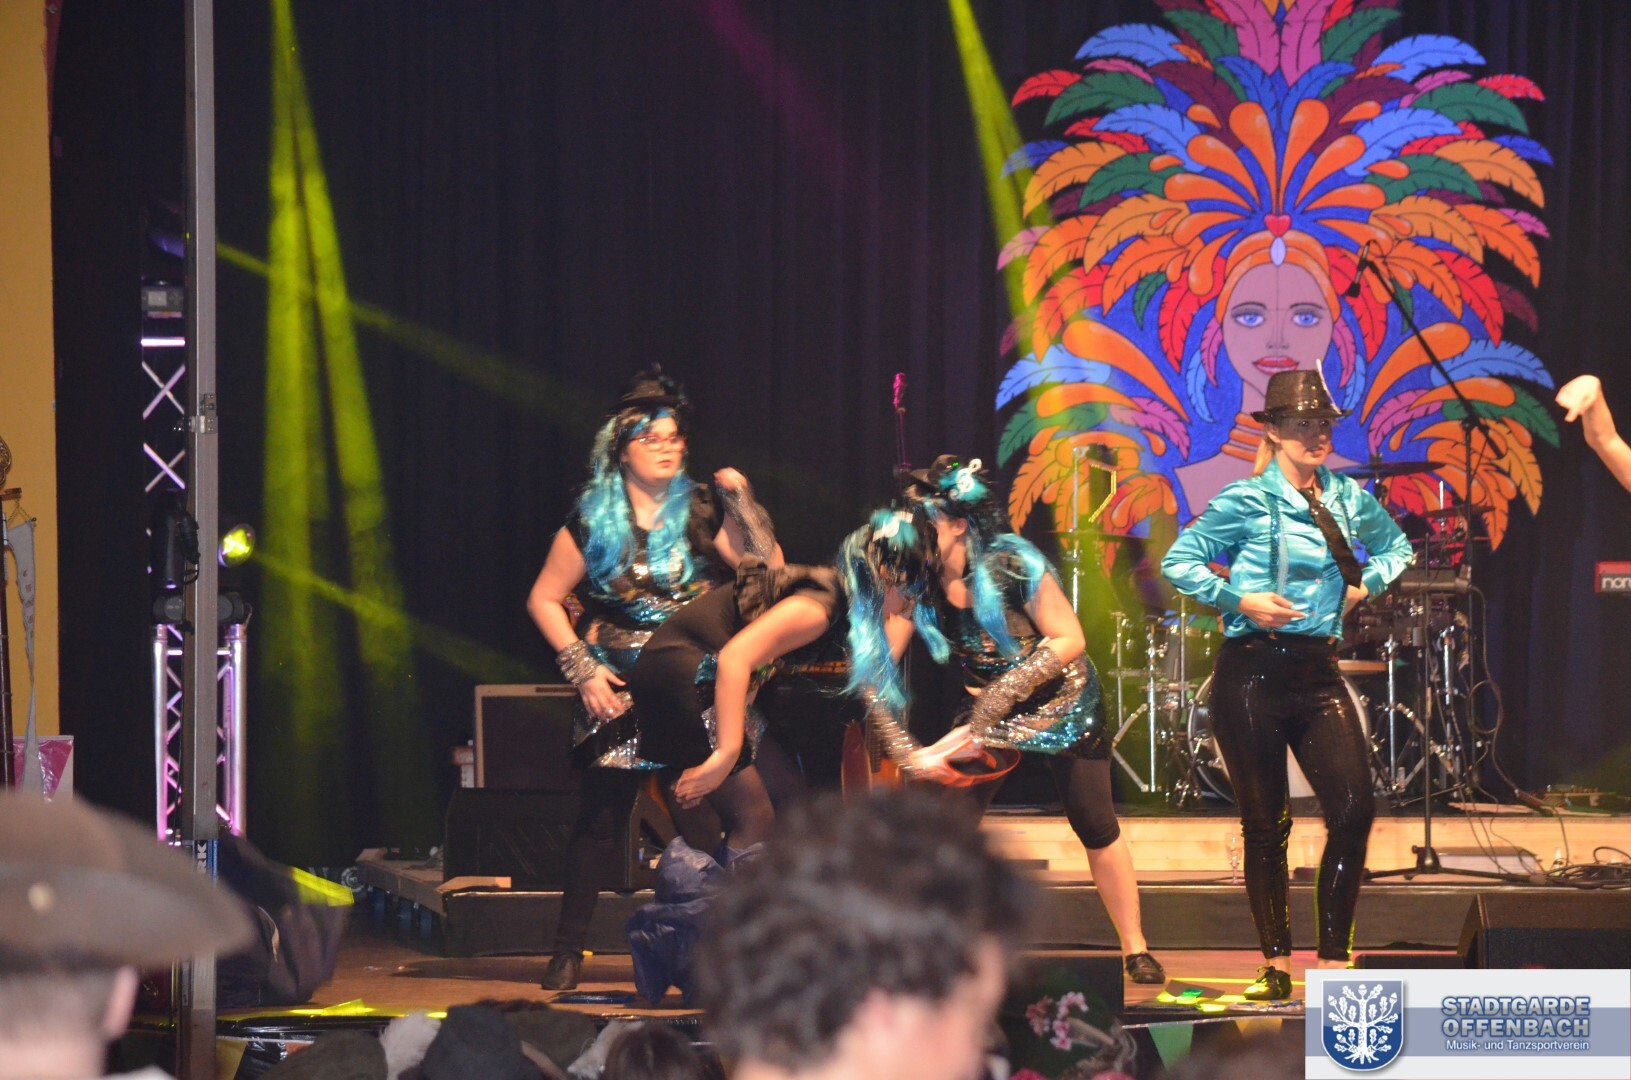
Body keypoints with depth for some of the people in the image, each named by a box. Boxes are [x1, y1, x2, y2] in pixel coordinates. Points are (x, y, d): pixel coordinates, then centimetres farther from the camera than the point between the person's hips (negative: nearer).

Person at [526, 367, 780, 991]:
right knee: (601, 815, -3)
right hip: (616, 694, -1)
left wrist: (743, 504, -11)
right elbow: (544, 600, 8)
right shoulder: (593, 520, 3)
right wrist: (583, 669, -1)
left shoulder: (702, 513, 4)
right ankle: (568, 949, 3)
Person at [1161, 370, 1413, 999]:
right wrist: (1240, 601, -14)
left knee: (1354, 807, -10)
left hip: (1318, 674, 4)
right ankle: (1276, 964, 16)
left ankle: (1333, 961, -1)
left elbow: (1396, 547, 26)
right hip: (1252, 675, -4)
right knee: (1265, 823, 3)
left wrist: (1367, 584, 8)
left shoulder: (1348, 499, 9)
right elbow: (1179, 562, -4)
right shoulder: (1247, 500, -6)